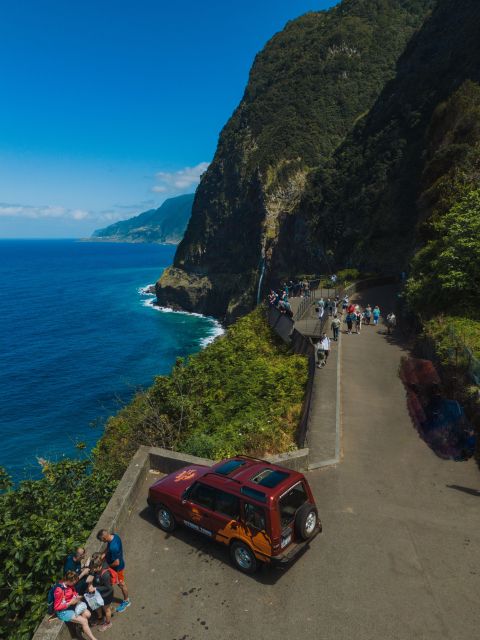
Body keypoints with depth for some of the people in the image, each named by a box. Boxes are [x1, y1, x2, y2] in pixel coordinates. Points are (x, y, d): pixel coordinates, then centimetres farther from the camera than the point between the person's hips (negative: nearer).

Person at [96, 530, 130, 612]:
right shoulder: (114, 535, -17)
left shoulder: (113, 547, -42)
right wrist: (103, 555, -12)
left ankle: (126, 601, 39)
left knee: (121, 584, 16)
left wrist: (108, 565, -14)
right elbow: (108, 548, 2)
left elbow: (116, 563, -32)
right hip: (120, 563, 7)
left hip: (117, 568, -7)